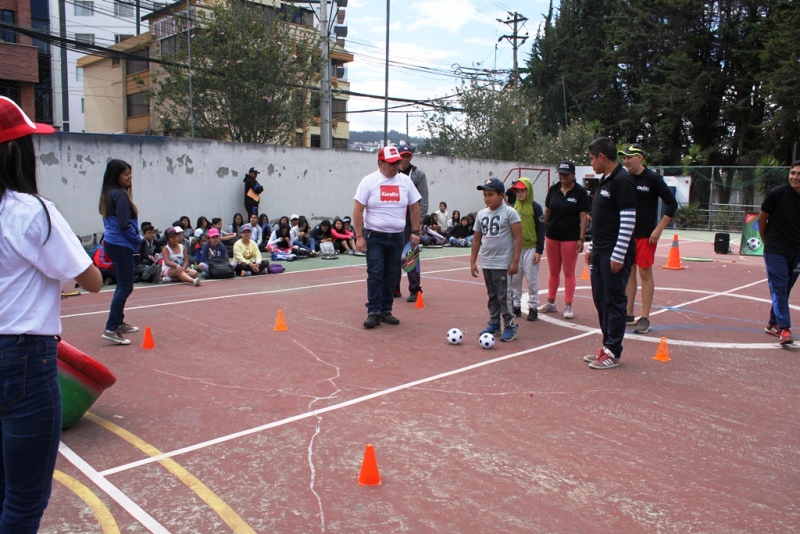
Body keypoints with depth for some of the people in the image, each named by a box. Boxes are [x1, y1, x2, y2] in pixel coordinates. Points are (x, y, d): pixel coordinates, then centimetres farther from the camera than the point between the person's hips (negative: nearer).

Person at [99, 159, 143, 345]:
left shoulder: (108, 193, 13)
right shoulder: (120, 195, -15)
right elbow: (124, 225, -18)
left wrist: (135, 239, 12)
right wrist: (139, 240, -5)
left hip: (113, 243, 10)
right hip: (121, 244, -10)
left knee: (123, 284, 18)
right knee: (125, 286, -9)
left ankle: (119, 322, 27)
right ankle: (111, 329, -12)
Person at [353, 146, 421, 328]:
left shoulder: (405, 181, 4)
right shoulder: (369, 181, -6)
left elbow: (414, 207, 10)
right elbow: (358, 210, -7)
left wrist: (415, 232, 4)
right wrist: (359, 236, -12)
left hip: (397, 237, 4)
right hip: (374, 236, -3)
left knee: (392, 276, 7)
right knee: (375, 275, -6)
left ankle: (386, 311, 17)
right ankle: (373, 312, 1)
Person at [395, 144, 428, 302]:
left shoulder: (418, 174, -1)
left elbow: (423, 200, -6)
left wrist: (418, 221, -12)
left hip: (410, 221, -4)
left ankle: (415, 290, 3)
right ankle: (394, 288, 20)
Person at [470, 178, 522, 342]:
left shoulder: (509, 212, -8)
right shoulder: (481, 214, 8)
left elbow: (518, 237, -9)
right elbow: (476, 239, 14)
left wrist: (515, 261, -13)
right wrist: (472, 261, 12)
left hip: (503, 263, -6)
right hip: (486, 263, 6)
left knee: (503, 295, -5)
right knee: (492, 295, 14)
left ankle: (510, 325, 7)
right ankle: (494, 324, 24)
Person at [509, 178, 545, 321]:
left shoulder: (535, 207, -5)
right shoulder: (514, 207, 8)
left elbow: (541, 230, -5)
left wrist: (539, 251, -10)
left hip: (530, 248, -5)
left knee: (531, 279, -1)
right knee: (514, 279, 6)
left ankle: (533, 308, 8)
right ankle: (516, 306, 17)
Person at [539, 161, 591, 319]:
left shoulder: (580, 192, -7)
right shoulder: (553, 189, 5)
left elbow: (584, 217, -9)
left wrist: (581, 239, -14)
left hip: (570, 238, -4)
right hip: (552, 236, 4)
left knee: (569, 273, 3)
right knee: (553, 272, 13)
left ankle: (568, 306, 11)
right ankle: (551, 303, 23)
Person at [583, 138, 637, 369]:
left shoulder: (622, 180, -14)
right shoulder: (604, 180, 15)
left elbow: (628, 220, -19)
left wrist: (618, 255, -21)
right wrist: (592, 248, 20)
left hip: (615, 255, -9)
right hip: (600, 253, 10)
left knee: (614, 302, -2)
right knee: (601, 300, 13)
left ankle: (613, 353, 7)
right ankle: (607, 346, 24)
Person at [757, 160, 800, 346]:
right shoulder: (777, 193, -8)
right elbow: (761, 219, 2)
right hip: (776, 252, -4)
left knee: (783, 290, 12)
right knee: (779, 289, -8)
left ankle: (773, 324, 26)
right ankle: (784, 329, -9)